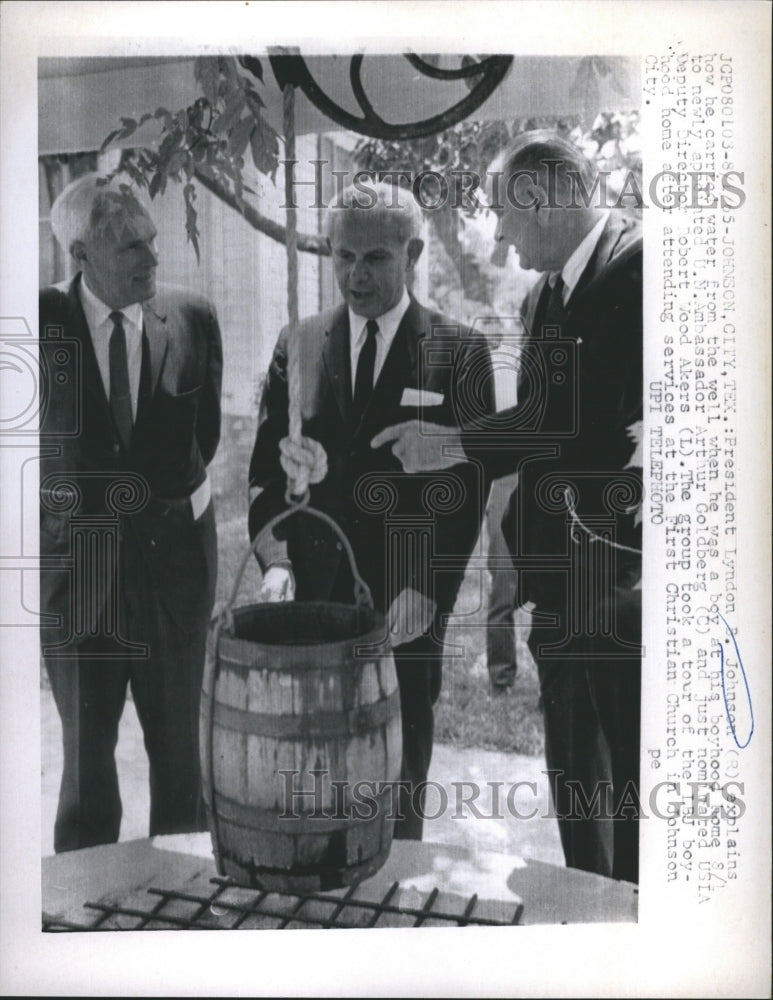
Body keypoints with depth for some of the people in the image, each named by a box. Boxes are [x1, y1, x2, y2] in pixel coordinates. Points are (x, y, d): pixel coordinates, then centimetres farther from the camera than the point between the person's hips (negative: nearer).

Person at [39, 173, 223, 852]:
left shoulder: (193, 319, -2)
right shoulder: (45, 320, -5)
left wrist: (174, 493, 6)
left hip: (173, 550, 1)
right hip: (72, 559, 0)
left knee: (177, 742, 14)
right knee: (86, 742, 13)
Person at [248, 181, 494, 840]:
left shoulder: (458, 352, 0)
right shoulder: (300, 344, 8)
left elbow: (468, 484, -3)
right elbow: (267, 465, 8)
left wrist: (430, 593, -11)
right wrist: (275, 558, -6)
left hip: (406, 607, -2)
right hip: (312, 595, 2)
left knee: (399, 783, 10)